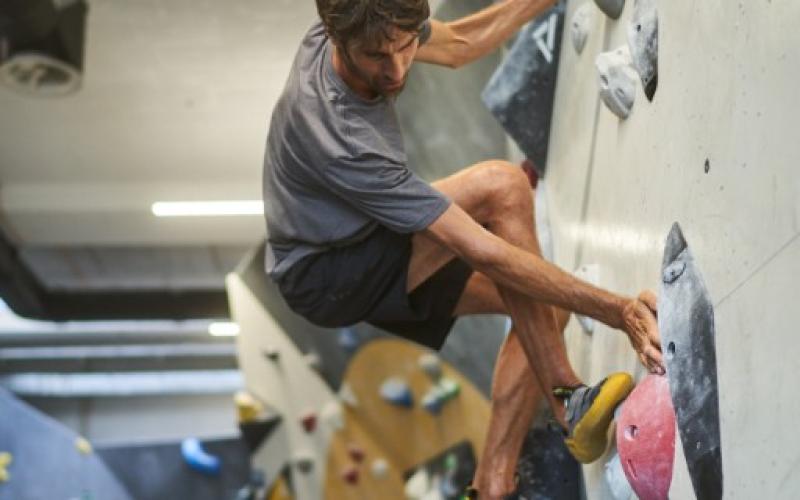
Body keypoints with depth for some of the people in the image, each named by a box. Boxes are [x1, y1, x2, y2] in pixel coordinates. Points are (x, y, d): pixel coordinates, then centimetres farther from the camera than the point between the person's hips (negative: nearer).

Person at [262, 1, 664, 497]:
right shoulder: (340, 137, -35)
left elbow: (456, 44, 10)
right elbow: (485, 254, -35)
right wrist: (620, 311, -34)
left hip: (366, 257, 9)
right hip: (324, 279, -9)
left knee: (549, 302, -5)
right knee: (501, 186, -29)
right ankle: (570, 401, -22)